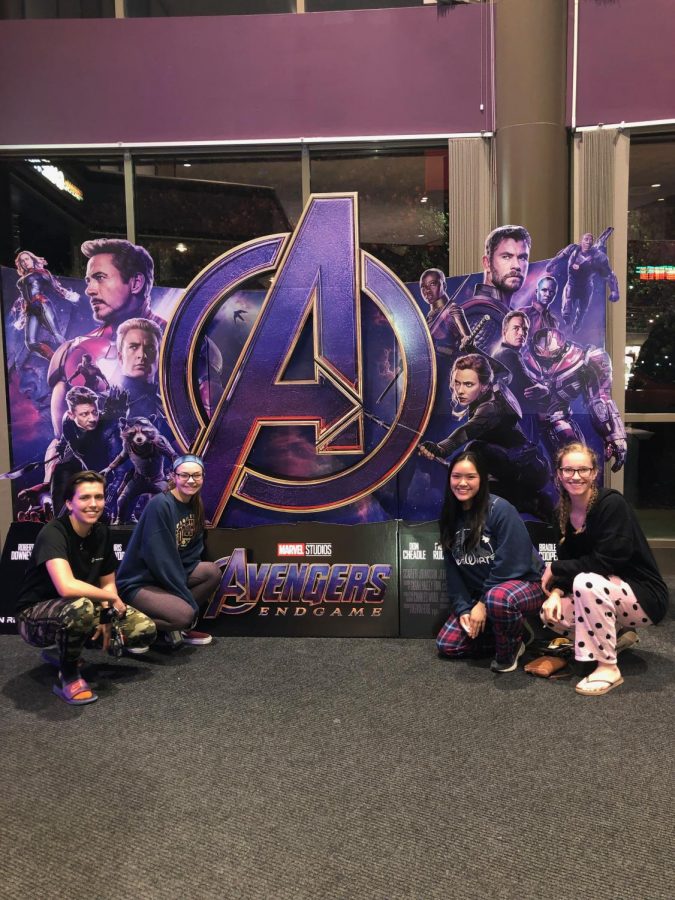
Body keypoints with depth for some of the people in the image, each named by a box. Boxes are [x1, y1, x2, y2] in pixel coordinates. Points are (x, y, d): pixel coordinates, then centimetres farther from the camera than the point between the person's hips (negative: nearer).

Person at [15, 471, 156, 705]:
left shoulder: (102, 533, -3)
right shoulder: (53, 533, -25)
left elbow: (108, 582, 7)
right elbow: (67, 587, -40)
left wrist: (106, 615, -13)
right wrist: (112, 598, -25)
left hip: (80, 608, 7)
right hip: (37, 616, -7)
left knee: (145, 631, -4)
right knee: (80, 608, -41)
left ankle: (65, 649, 13)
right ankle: (68, 676, -13)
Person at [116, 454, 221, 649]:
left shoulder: (195, 506, 4)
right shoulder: (159, 505, -21)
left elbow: (192, 553, 6)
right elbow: (160, 559, -24)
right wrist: (190, 600, -20)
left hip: (170, 575, 8)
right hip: (138, 583, -8)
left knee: (213, 572, -9)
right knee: (184, 614, -27)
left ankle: (179, 628, -1)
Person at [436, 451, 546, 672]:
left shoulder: (500, 509, -21)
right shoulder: (450, 517, 0)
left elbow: (511, 563, -24)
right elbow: (453, 570, 0)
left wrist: (483, 604, -21)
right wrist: (463, 609, -11)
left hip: (525, 583, -7)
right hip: (480, 593, 7)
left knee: (498, 598, -41)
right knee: (447, 645, -1)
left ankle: (510, 648, -9)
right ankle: (511, 631, 16)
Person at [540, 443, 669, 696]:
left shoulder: (612, 503, -22)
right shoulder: (565, 513, 0)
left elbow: (607, 561, -28)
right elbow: (569, 561, 2)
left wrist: (554, 569, -18)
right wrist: (556, 591, -18)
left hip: (644, 597, -7)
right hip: (608, 594, 7)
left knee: (586, 583, -34)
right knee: (550, 613, -11)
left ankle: (608, 668, -17)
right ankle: (617, 634, 13)